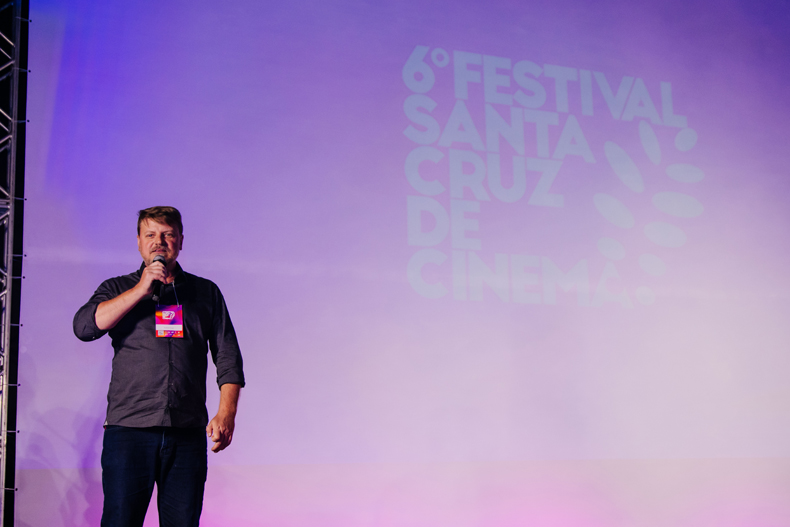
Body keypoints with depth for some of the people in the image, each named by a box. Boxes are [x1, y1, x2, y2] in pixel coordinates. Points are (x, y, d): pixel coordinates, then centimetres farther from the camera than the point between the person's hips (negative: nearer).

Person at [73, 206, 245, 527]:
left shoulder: (206, 292, 15)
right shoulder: (118, 289, 13)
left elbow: (228, 358, 11)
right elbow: (85, 327, -6)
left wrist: (226, 413, -2)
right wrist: (141, 289, -8)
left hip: (188, 432, 1)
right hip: (128, 428, -1)